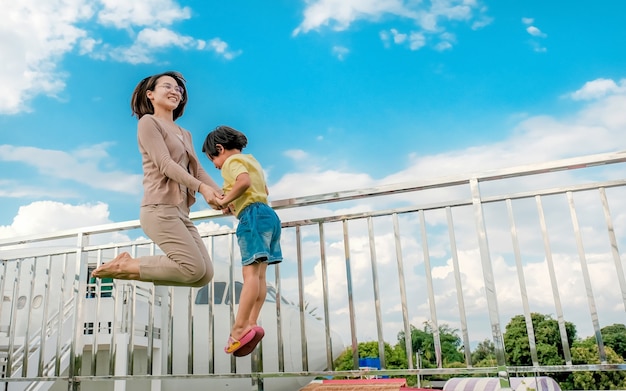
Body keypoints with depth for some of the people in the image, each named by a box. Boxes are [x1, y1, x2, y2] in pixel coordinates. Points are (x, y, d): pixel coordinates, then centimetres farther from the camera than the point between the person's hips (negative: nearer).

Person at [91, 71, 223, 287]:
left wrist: (222, 195, -2)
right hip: (160, 208, -8)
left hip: (180, 212, 8)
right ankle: (124, 266, -1)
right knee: (194, 268, -16)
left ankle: (131, 268, 7)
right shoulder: (148, 122, 1)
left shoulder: (185, 134, 25)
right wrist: (201, 187, -21)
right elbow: (165, 164, -11)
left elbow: (198, 170, 14)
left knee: (205, 274, -1)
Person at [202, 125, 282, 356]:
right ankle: (251, 325, 3)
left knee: (250, 272, -17)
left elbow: (244, 181, -25)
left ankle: (240, 328, -21)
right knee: (259, 274, 3)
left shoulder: (232, 161, -2)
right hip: (267, 214, 10)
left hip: (253, 216, -10)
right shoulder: (250, 160, 26)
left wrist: (225, 200, -15)